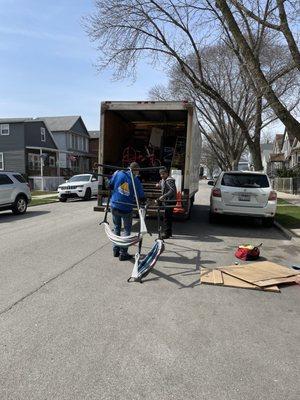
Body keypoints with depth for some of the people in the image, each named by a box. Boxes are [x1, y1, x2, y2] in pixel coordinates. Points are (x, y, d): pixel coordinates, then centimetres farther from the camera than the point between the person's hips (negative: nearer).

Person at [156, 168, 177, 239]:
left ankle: (166, 233, -4)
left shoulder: (169, 180, -15)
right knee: (169, 217, 16)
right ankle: (169, 233, 25)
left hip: (170, 201, -10)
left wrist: (163, 196, -33)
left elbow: (172, 190, -26)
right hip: (166, 201, 10)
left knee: (166, 217, -9)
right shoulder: (163, 180, 16)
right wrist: (159, 185, 7)